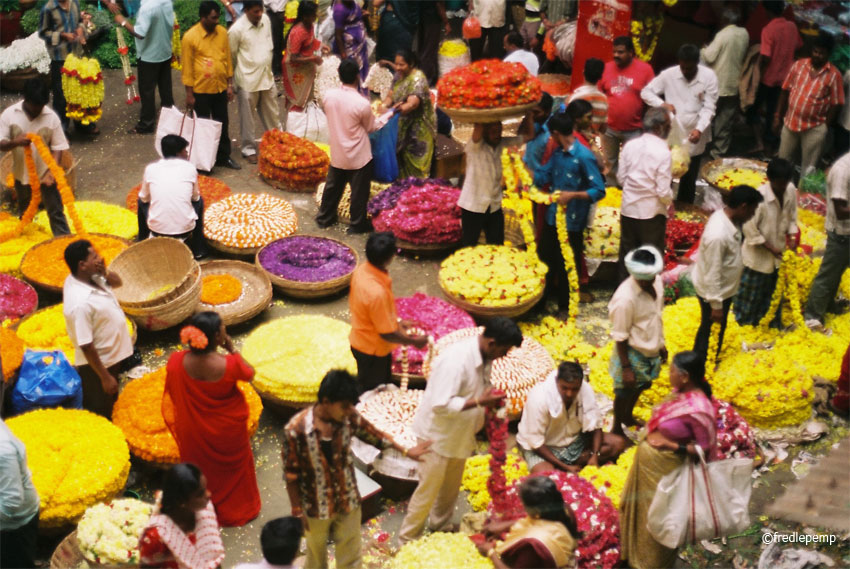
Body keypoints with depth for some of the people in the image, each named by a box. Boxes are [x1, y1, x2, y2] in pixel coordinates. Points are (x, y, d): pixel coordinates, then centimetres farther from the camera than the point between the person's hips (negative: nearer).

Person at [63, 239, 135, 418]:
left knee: (109, 403, 30)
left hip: (113, 356, 9)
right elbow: (86, 346, -28)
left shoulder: (90, 277, -10)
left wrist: (104, 272, -14)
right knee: (100, 416, 14)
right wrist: (105, 377, -20)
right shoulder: (80, 304, -35)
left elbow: (117, 282, 8)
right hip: (97, 364, -9)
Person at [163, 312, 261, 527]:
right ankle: (236, 507, 50)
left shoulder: (176, 362, -27)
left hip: (194, 431, 2)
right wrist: (232, 350, -10)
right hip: (228, 430, -2)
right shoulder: (229, 364, -35)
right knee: (232, 468, 28)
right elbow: (249, 373, -12)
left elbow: (172, 394, -9)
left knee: (200, 469, 29)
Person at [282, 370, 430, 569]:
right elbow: (291, 474, -16)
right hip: (316, 507, -3)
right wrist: (297, 511, -10)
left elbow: (373, 435, 4)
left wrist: (405, 451, 13)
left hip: (348, 502, 3)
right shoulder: (296, 429, -27)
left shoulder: (349, 418, -16)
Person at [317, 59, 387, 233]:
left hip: (337, 154, 5)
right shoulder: (362, 103, -25)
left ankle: (324, 217, 36)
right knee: (359, 191, 12)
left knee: (333, 186, 22)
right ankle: (358, 224, 25)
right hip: (358, 157, -5)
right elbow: (372, 127, -8)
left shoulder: (328, 95, -12)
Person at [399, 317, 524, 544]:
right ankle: (407, 540, 20)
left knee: (451, 487, 24)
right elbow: (441, 405, -35)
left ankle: (441, 526, 45)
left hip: (460, 433, 8)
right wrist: (479, 401, -34)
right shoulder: (456, 359, -33)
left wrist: (490, 396, -6)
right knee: (428, 490, 4)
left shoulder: (485, 357, -5)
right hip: (438, 434, -8)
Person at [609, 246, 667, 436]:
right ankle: (617, 428, 39)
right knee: (624, 392, 15)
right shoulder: (625, 298, -32)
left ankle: (628, 417, 54)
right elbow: (620, 337, -22)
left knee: (639, 387, 28)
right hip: (633, 353, -7)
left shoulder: (656, 282, -12)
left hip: (651, 350, 7)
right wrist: (626, 368, -17)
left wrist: (661, 344, 15)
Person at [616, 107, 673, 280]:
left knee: (627, 253, 19)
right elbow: (663, 191, -18)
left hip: (628, 209, 5)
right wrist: (670, 203, 1)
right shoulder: (663, 152, -20)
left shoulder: (630, 145, -5)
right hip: (652, 213, -5)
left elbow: (621, 178, 3)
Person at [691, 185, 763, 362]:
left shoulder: (726, 217, -7)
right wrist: (716, 305, -20)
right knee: (710, 331, 12)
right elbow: (712, 275, -28)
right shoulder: (718, 235, -36)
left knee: (719, 329, 26)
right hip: (714, 291, -9)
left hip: (724, 287, 9)